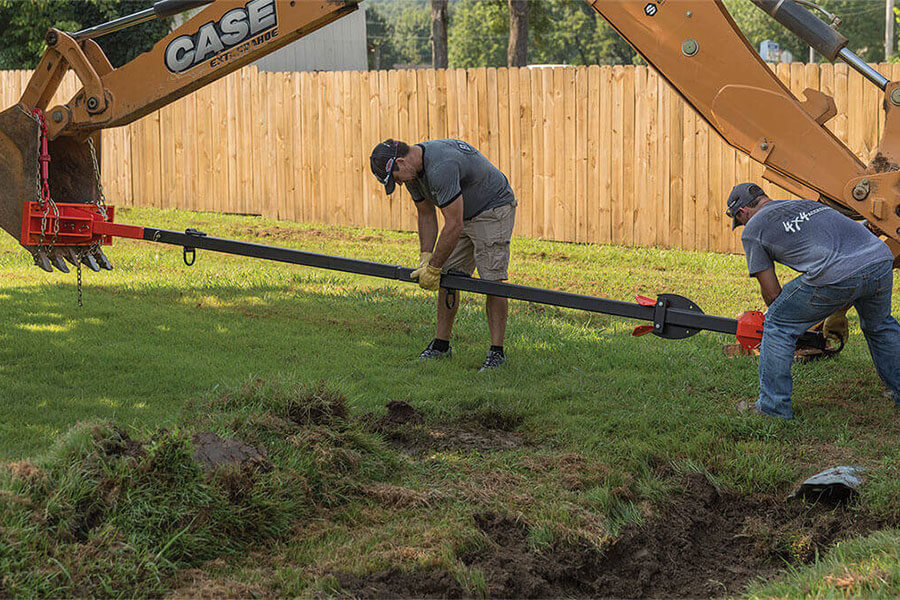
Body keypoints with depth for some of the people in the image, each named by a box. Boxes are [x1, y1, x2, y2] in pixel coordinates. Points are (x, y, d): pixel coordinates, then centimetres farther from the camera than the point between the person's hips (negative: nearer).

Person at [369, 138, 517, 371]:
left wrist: (434, 267, -25)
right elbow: (426, 215, 7)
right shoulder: (412, 171, -4)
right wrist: (425, 258, -4)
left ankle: (497, 350, -10)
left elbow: (453, 226, -33)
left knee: (492, 281, -15)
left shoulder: (441, 168, -35)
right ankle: (441, 344, 13)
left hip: (493, 210, -9)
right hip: (462, 213, 9)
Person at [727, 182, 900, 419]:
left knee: (778, 326, 14)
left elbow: (772, 293, 16)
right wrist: (839, 315, 46)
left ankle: (774, 406, 16)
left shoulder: (753, 229, 17)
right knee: (879, 326, 35)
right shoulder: (809, 205, 36)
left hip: (836, 276, -6)